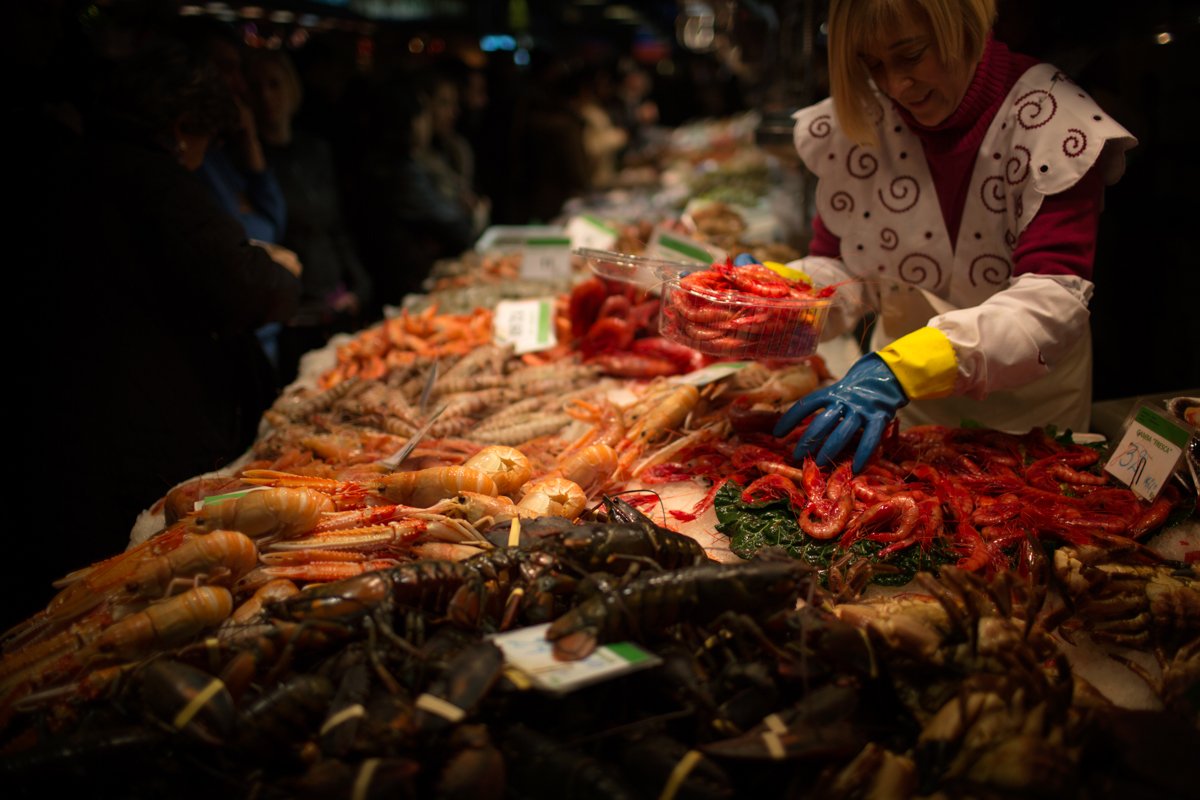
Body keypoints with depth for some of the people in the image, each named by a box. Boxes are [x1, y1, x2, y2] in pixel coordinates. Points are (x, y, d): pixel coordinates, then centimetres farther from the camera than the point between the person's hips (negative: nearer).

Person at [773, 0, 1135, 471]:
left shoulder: (1051, 120, -20)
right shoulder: (857, 123, -8)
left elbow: (1054, 298, -30)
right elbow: (836, 268, -3)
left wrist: (905, 367, -44)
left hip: (1030, 403, -2)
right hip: (905, 410, 3)